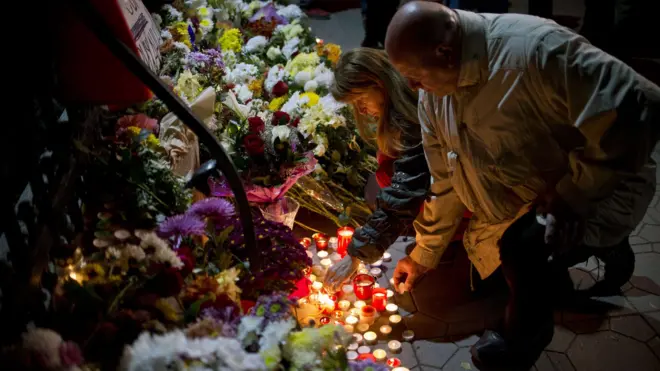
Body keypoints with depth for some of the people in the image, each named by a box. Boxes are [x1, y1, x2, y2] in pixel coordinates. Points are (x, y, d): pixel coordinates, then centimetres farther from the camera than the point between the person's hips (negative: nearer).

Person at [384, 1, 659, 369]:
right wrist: (424, 254, 8)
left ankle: (526, 335, -4)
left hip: (597, 187, -7)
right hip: (516, 198, 8)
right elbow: (444, 180, 3)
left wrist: (571, 191, -28)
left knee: (525, 242, -32)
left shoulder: (535, 49, -33)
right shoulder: (434, 93, -7)